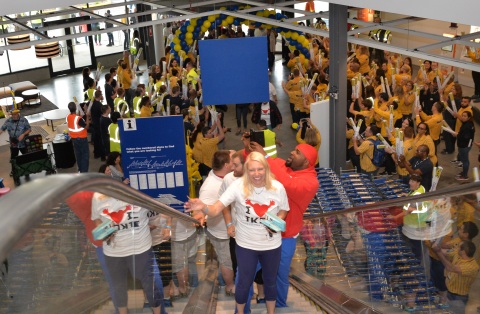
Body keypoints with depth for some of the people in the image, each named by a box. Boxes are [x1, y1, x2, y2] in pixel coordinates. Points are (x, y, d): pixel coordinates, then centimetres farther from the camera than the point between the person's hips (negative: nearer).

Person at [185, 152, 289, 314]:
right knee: (244, 283, 14)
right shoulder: (238, 186, -21)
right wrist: (203, 207, -50)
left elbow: (283, 210, 4)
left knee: (271, 281, 22)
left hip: (272, 245, 2)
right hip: (246, 245, -2)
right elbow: (216, 209, -27)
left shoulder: (277, 187, -15)